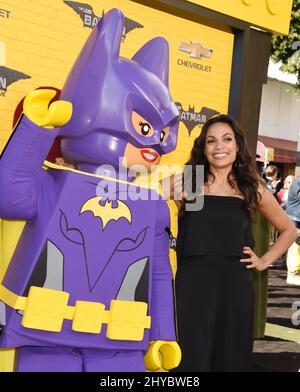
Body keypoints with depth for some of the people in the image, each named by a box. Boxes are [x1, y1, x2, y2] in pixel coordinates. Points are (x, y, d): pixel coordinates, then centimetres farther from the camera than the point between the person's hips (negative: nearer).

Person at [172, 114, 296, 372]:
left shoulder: (253, 190, 7)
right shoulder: (187, 185, 2)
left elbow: (288, 230, 19)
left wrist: (265, 260, 11)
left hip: (235, 286, 2)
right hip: (192, 285, -2)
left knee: (231, 358, 10)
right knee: (190, 359, 1)